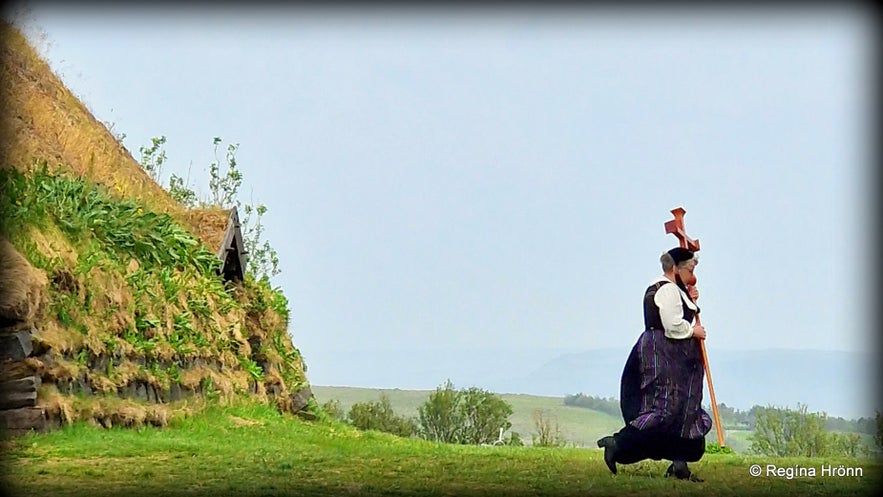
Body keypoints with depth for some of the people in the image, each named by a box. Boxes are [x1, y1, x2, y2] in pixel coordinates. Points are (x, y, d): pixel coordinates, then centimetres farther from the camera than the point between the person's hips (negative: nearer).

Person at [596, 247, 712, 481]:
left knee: (683, 410, 9)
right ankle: (616, 444, -14)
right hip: (664, 356, -11)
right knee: (664, 409, -14)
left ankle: (679, 464, 7)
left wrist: (690, 301, 13)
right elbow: (674, 326, -21)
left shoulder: (656, 289, 20)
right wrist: (694, 331, -5)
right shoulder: (668, 290, -14)